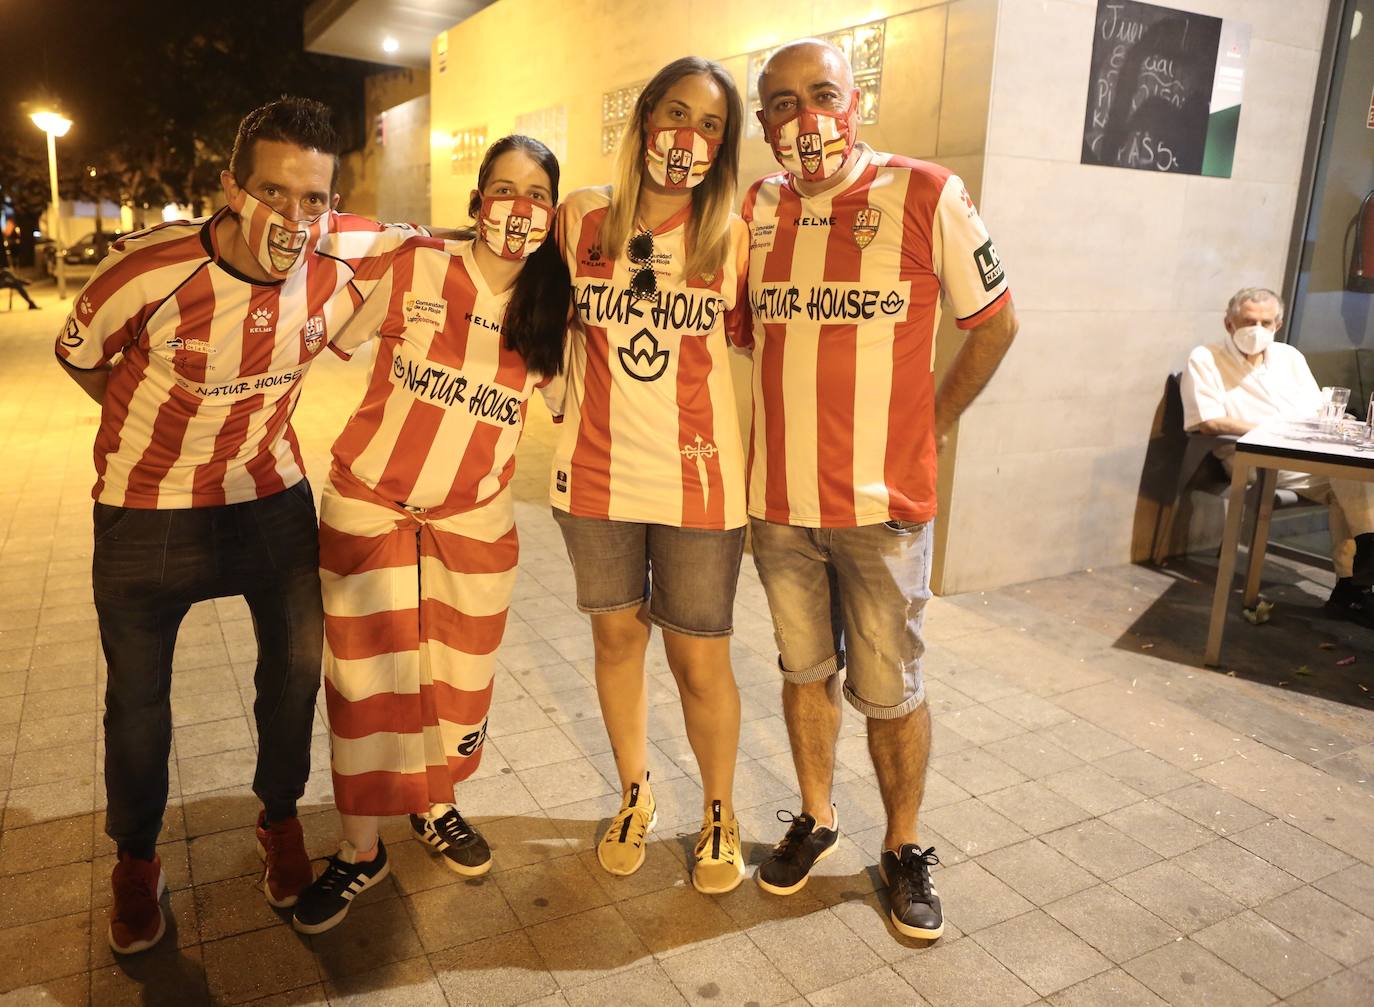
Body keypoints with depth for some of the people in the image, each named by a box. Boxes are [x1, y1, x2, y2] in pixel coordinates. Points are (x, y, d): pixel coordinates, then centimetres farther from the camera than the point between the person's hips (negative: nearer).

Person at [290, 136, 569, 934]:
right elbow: (332, 342, -4)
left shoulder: (550, 304, -3)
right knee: (367, 674, 5)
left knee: (461, 672, 13)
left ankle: (435, 807, 39)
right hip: (369, 502, -2)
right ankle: (361, 850, 23)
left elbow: (568, 399, 7)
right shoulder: (416, 269, -12)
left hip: (475, 516, 3)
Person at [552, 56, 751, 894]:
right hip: (598, 475, 2)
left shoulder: (733, 236, -5)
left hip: (699, 480, -2)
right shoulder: (580, 218, 0)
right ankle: (636, 797, 38)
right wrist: (577, 408, 11)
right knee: (616, 635, 15)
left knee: (701, 660, 5)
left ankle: (720, 814, 31)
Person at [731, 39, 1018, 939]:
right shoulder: (754, 210, 4)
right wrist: (778, 432, 9)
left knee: (889, 690, 7)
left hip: (884, 501, -3)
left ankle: (906, 848, 30)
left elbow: (995, 325, 2)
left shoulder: (927, 197, -7)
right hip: (778, 497, 4)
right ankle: (816, 818, 38)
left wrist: (932, 425, 1)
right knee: (805, 668, 17)